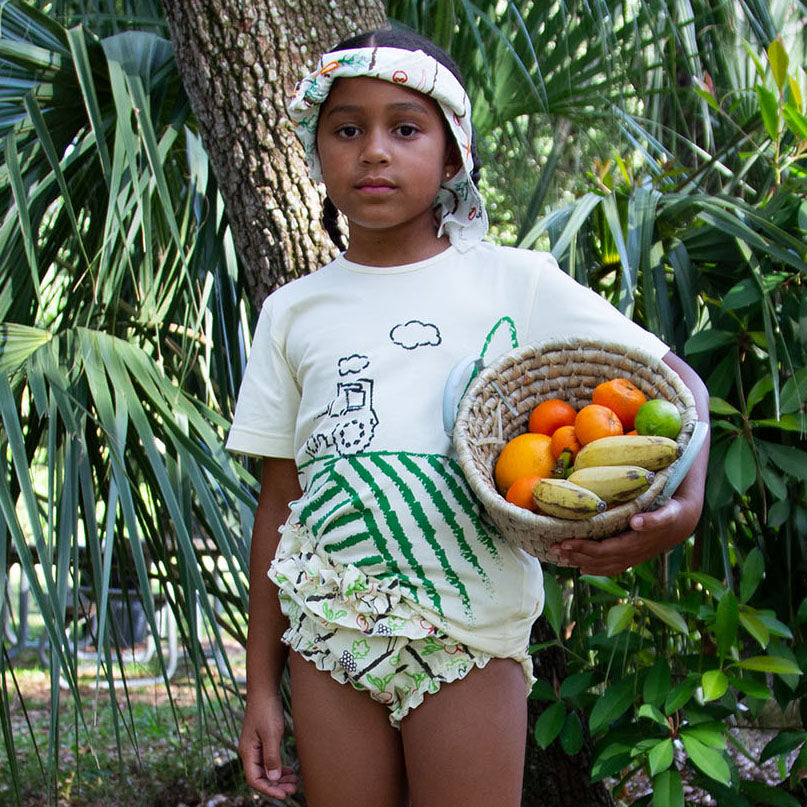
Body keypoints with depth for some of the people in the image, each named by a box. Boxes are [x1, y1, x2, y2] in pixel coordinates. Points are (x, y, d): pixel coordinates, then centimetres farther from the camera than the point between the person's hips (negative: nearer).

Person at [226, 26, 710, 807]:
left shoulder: (516, 282, 1)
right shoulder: (293, 311, 7)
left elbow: (674, 379, 3)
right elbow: (280, 501, 8)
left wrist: (685, 504, -18)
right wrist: (261, 684, 8)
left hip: (467, 633, -2)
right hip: (326, 631, 2)